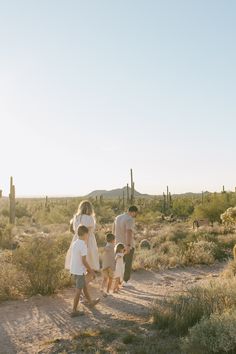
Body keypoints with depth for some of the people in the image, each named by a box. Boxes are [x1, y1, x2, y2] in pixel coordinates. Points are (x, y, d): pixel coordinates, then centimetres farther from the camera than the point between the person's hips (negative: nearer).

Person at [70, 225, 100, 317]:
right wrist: (90, 270, -7)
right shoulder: (83, 245, -21)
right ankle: (74, 311, 8)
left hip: (74, 269, 9)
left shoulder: (74, 243, 5)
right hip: (80, 271, -9)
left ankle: (90, 302, 41)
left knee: (84, 286, 23)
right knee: (78, 290, 2)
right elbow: (84, 261, -21)